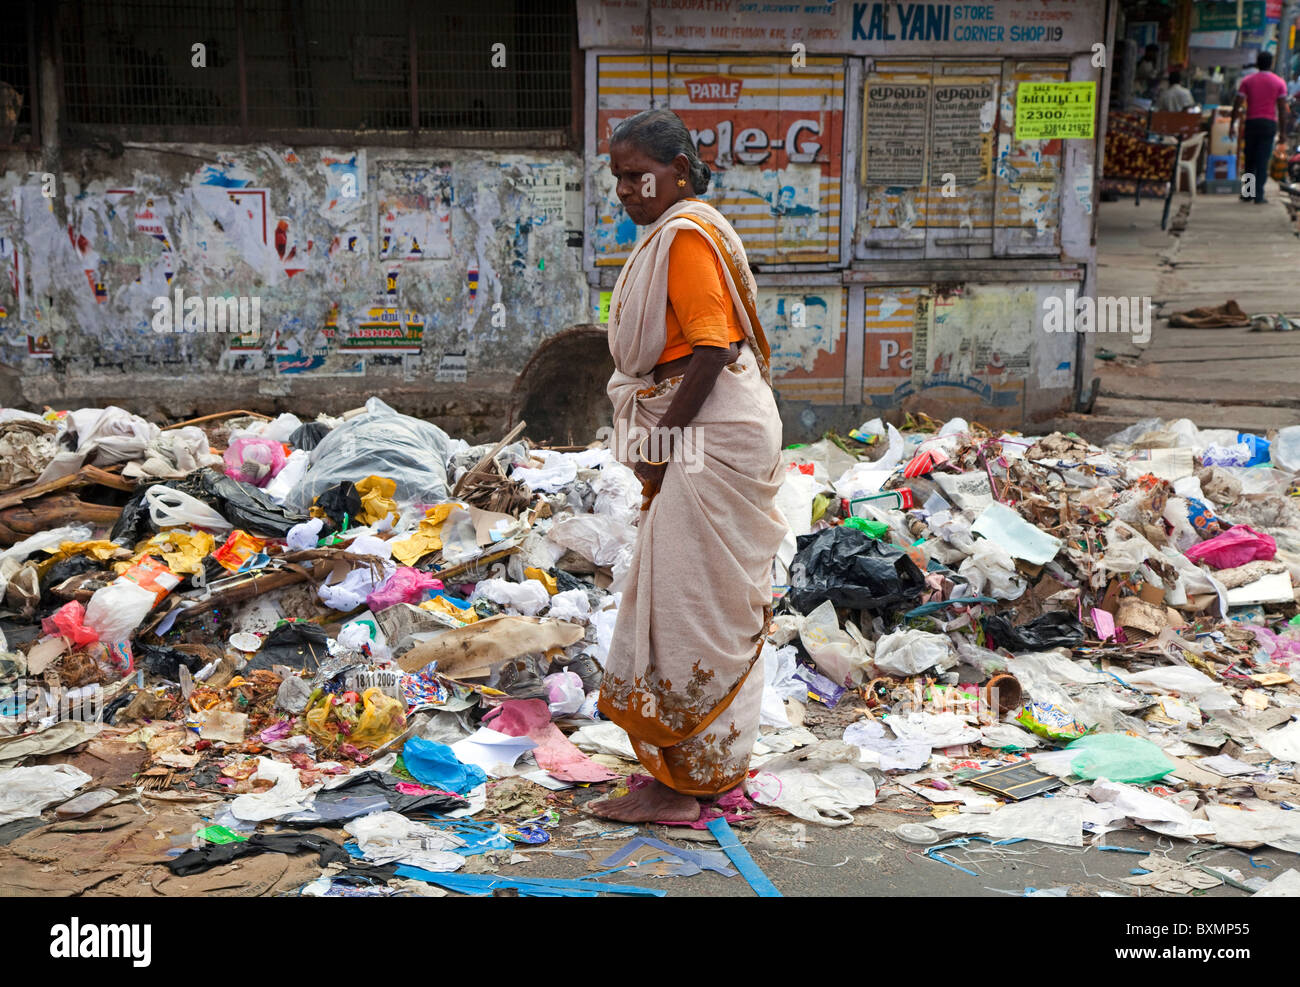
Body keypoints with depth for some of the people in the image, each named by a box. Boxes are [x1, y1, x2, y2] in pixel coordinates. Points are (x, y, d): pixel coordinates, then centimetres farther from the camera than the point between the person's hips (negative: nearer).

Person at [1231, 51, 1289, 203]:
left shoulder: (1247, 81, 4)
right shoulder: (1279, 82, 3)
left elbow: (1237, 105, -1)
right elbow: (1282, 109, -1)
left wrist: (1232, 125, 5)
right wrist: (1283, 131, 3)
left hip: (1251, 122, 1)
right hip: (1269, 124, -1)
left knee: (1250, 161, 12)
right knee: (1263, 161, -1)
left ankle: (1246, 194, 14)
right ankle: (1258, 196, -5)